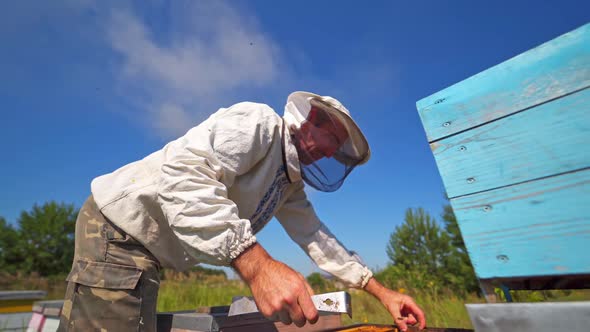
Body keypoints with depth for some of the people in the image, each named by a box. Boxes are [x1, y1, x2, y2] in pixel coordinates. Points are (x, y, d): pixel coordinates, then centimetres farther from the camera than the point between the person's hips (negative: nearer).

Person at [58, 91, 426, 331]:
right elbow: (185, 172, -31)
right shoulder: (259, 121, -17)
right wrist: (259, 266, -39)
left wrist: (381, 291, 10)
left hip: (149, 253, 9)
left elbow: (320, 239, 13)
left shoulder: (291, 188, 11)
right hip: (121, 226, -8)